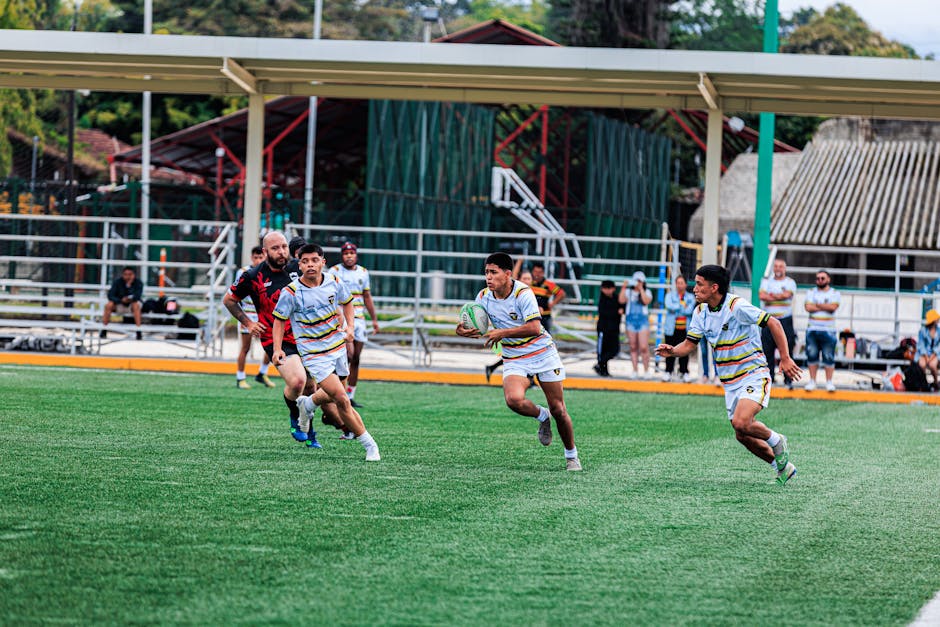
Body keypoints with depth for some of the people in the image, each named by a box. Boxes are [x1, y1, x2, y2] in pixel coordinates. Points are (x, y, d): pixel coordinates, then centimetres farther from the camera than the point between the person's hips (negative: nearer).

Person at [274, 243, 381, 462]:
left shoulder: (334, 283, -5)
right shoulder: (291, 292, -16)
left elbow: (347, 303, 15)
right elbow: (280, 320, -4)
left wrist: (350, 326, -1)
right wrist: (277, 349, -16)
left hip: (337, 347, 5)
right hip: (314, 354, -5)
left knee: (330, 396, 18)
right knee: (341, 399, -16)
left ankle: (308, 404, 53)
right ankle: (369, 445, -6)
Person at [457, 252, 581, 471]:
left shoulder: (523, 293, -20)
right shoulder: (484, 297, -4)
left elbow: (534, 328, -28)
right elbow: (477, 326, 11)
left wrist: (502, 333, -32)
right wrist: (463, 330, -12)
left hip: (542, 353, -3)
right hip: (514, 360, 3)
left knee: (558, 409, 0)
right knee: (514, 400, -26)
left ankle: (571, 455, 20)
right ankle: (542, 416, 7)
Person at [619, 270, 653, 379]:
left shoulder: (647, 292, 5)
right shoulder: (628, 292, 8)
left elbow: (646, 301, -14)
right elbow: (621, 300, -7)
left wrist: (641, 289, -14)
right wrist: (624, 287, -10)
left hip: (643, 321, -2)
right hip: (630, 321, 2)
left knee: (644, 347, -10)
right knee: (633, 347, 4)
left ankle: (646, 370, -2)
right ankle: (635, 370, 10)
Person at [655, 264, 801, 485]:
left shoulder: (737, 306, -18)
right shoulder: (700, 311, 3)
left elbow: (773, 323, -16)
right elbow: (690, 343, 5)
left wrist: (785, 358, -18)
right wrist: (672, 351, -17)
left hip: (754, 374, -8)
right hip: (730, 382, 8)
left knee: (741, 423, -27)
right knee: (743, 436, 6)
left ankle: (776, 441, 2)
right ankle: (782, 467, 25)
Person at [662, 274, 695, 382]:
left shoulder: (690, 297, 9)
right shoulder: (670, 295, 8)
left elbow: (689, 311, -6)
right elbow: (669, 306, -13)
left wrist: (676, 309, -8)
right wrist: (683, 307, -9)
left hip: (685, 329, 0)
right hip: (671, 328, 0)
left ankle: (684, 372, 9)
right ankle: (668, 372, 10)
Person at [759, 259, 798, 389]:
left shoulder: (790, 282, 7)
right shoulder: (767, 281, 13)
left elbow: (787, 294, -12)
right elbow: (761, 295, -4)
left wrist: (771, 295, -5)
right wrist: (779, 297, -9)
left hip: (785, 320, -2)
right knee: (767, 351, 0)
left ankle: (788, 379, -2)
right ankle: (768, 377, 7)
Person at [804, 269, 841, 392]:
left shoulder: (835, 294, 6)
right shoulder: (811, 292, 11)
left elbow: (833, 307, -12)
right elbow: (808, 307, -5)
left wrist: (817, 305, -6)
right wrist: (825, 307, -6)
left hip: (828, 331, -2)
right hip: (812, 330, 2)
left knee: (829, 357, -4)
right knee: (812, 356, 3)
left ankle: (829, 382, 2)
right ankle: (812, 381, 11)